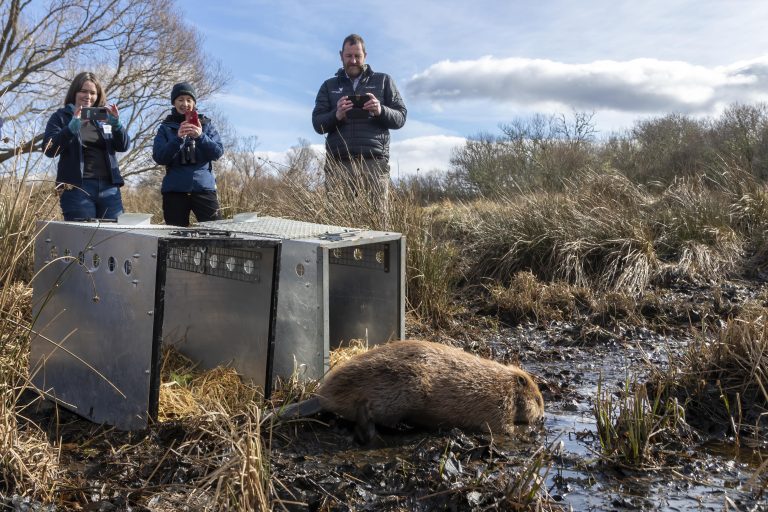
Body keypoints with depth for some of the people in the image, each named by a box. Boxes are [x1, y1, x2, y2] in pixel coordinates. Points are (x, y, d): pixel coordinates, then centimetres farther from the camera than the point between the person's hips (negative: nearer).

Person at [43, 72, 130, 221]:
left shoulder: (104, 116, 16)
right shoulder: (61, 117, 7)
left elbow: (124, 146, 6)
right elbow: (49, 150, -6)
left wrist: (117, 124, -14)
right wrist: (72, 127, -20)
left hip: (109, 187, 3)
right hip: (77, 187, -3)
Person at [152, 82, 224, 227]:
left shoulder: (206, 124, 12)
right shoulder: (166, 128, 11)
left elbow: (218, 152, 0)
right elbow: (159, 157, -2)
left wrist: (200, 136, -16)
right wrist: (178, 138, -15)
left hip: (204, 187, 0)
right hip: (174, 190, 0)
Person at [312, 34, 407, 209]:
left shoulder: (383, 81, 17)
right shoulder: (329, 86, 20)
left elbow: (400, 118, 10)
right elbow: (317, 124, 11)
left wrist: (381, 111, -11)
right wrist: (336, 116, -10)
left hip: (374, 161, -1)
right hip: (338, 162, 1)